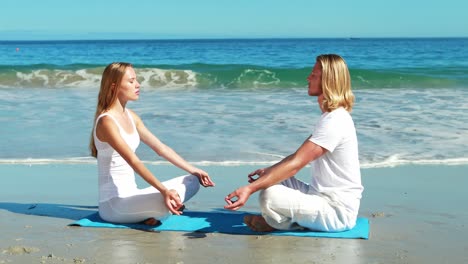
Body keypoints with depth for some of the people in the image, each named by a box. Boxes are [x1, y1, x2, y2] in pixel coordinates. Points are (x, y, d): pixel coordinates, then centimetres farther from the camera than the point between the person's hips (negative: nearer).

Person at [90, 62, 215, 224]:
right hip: (112, 203, -9)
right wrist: (164, 190, -35)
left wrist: (193, 170, 13)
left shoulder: (131, 116, 11)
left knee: (193, 182, 8)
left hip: (131, 196, 9)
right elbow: (133, 161, -27)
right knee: (165, 201, -35)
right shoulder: (107, 121, -17)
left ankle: (149, 210, -3)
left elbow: (160, 147, 15)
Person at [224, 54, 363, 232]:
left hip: (338, 212, -10)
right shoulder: (333, 117, 13)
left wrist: (250, 188, -29)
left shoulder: (334, 122, -20)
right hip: (325, 197, 10)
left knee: (270, 196, -28)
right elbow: (300, 155, 18)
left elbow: (295, 164, -26)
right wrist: (268, 171, 8)